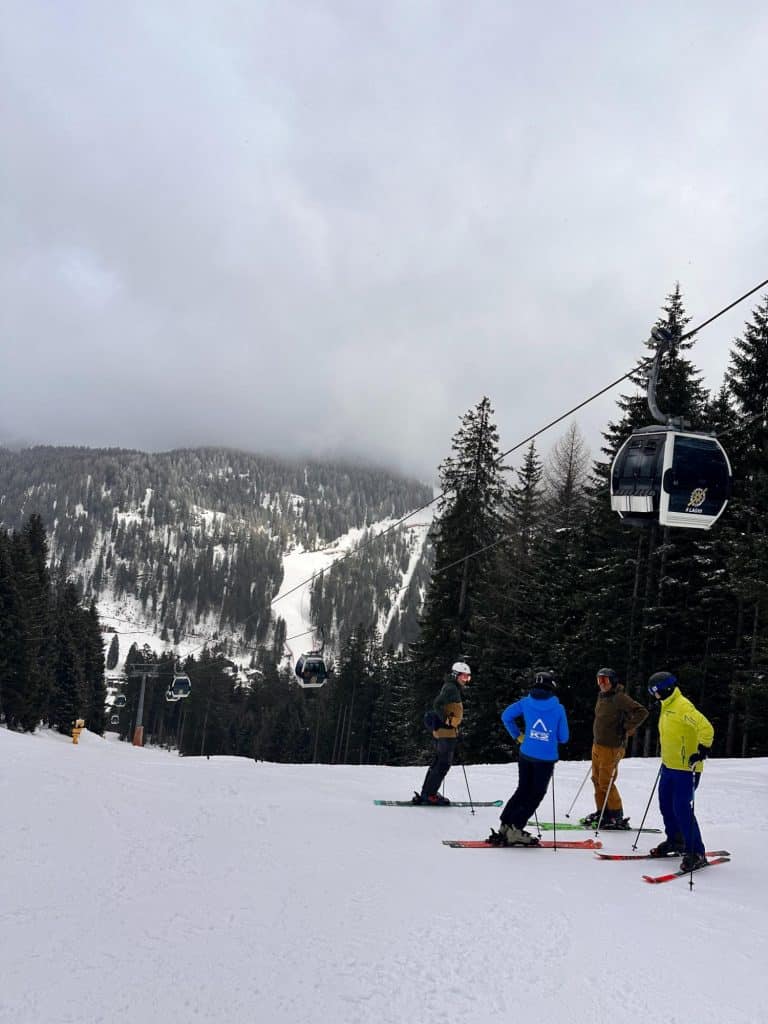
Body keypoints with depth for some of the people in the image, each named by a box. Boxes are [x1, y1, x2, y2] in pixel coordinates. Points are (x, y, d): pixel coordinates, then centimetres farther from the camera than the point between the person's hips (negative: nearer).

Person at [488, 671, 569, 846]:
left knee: (522, 790, 18)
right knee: (536, 795, 8)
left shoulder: (526, 702, 0)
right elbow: (563, 737, -2)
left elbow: (506, 715, 4)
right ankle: (514, 829, 1)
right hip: (546, 759, -4)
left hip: (526, 755, 4)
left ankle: (505, 826, 17)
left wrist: (518, 735, 13)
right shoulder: (558, 708, -7)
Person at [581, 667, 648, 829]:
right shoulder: (602, 696, 12)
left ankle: (617, 817, 5)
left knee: (606, 782, -6)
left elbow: (642, 712, -21)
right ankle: (602, 813, 22)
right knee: (597, 780, 12)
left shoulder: (619, 698, -15)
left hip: (611, 747, -9)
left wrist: (627, 729, -18)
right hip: (597, 744, 9)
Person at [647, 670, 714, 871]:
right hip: (669, 766, 10)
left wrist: (702, 750, -31)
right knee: (666, 806, 18)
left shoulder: (682, 706, -20)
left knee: (682, 809, -10)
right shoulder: (667, 706, 11)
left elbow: (706, 728, -28)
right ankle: (675, 842, 35)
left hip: (685, 768, -10)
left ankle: (696, 853, -1)